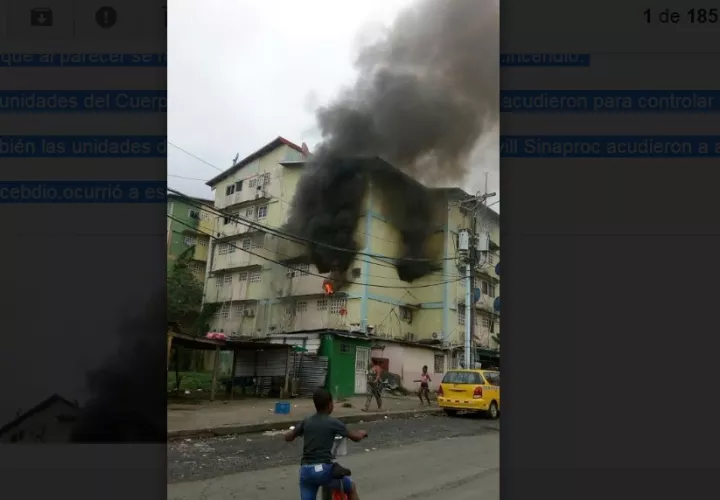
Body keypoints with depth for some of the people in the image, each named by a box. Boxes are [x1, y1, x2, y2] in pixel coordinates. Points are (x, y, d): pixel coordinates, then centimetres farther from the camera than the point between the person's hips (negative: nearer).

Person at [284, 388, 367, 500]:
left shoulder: (306, 422, 8)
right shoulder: (333, 422, -3)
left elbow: (287, 437, 12)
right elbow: (356, 437, 1)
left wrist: (293, 430, 34)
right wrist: (362, 433, 24)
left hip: (306, 471, 4)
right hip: (323, 469, -4)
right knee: (351, 488, 21)